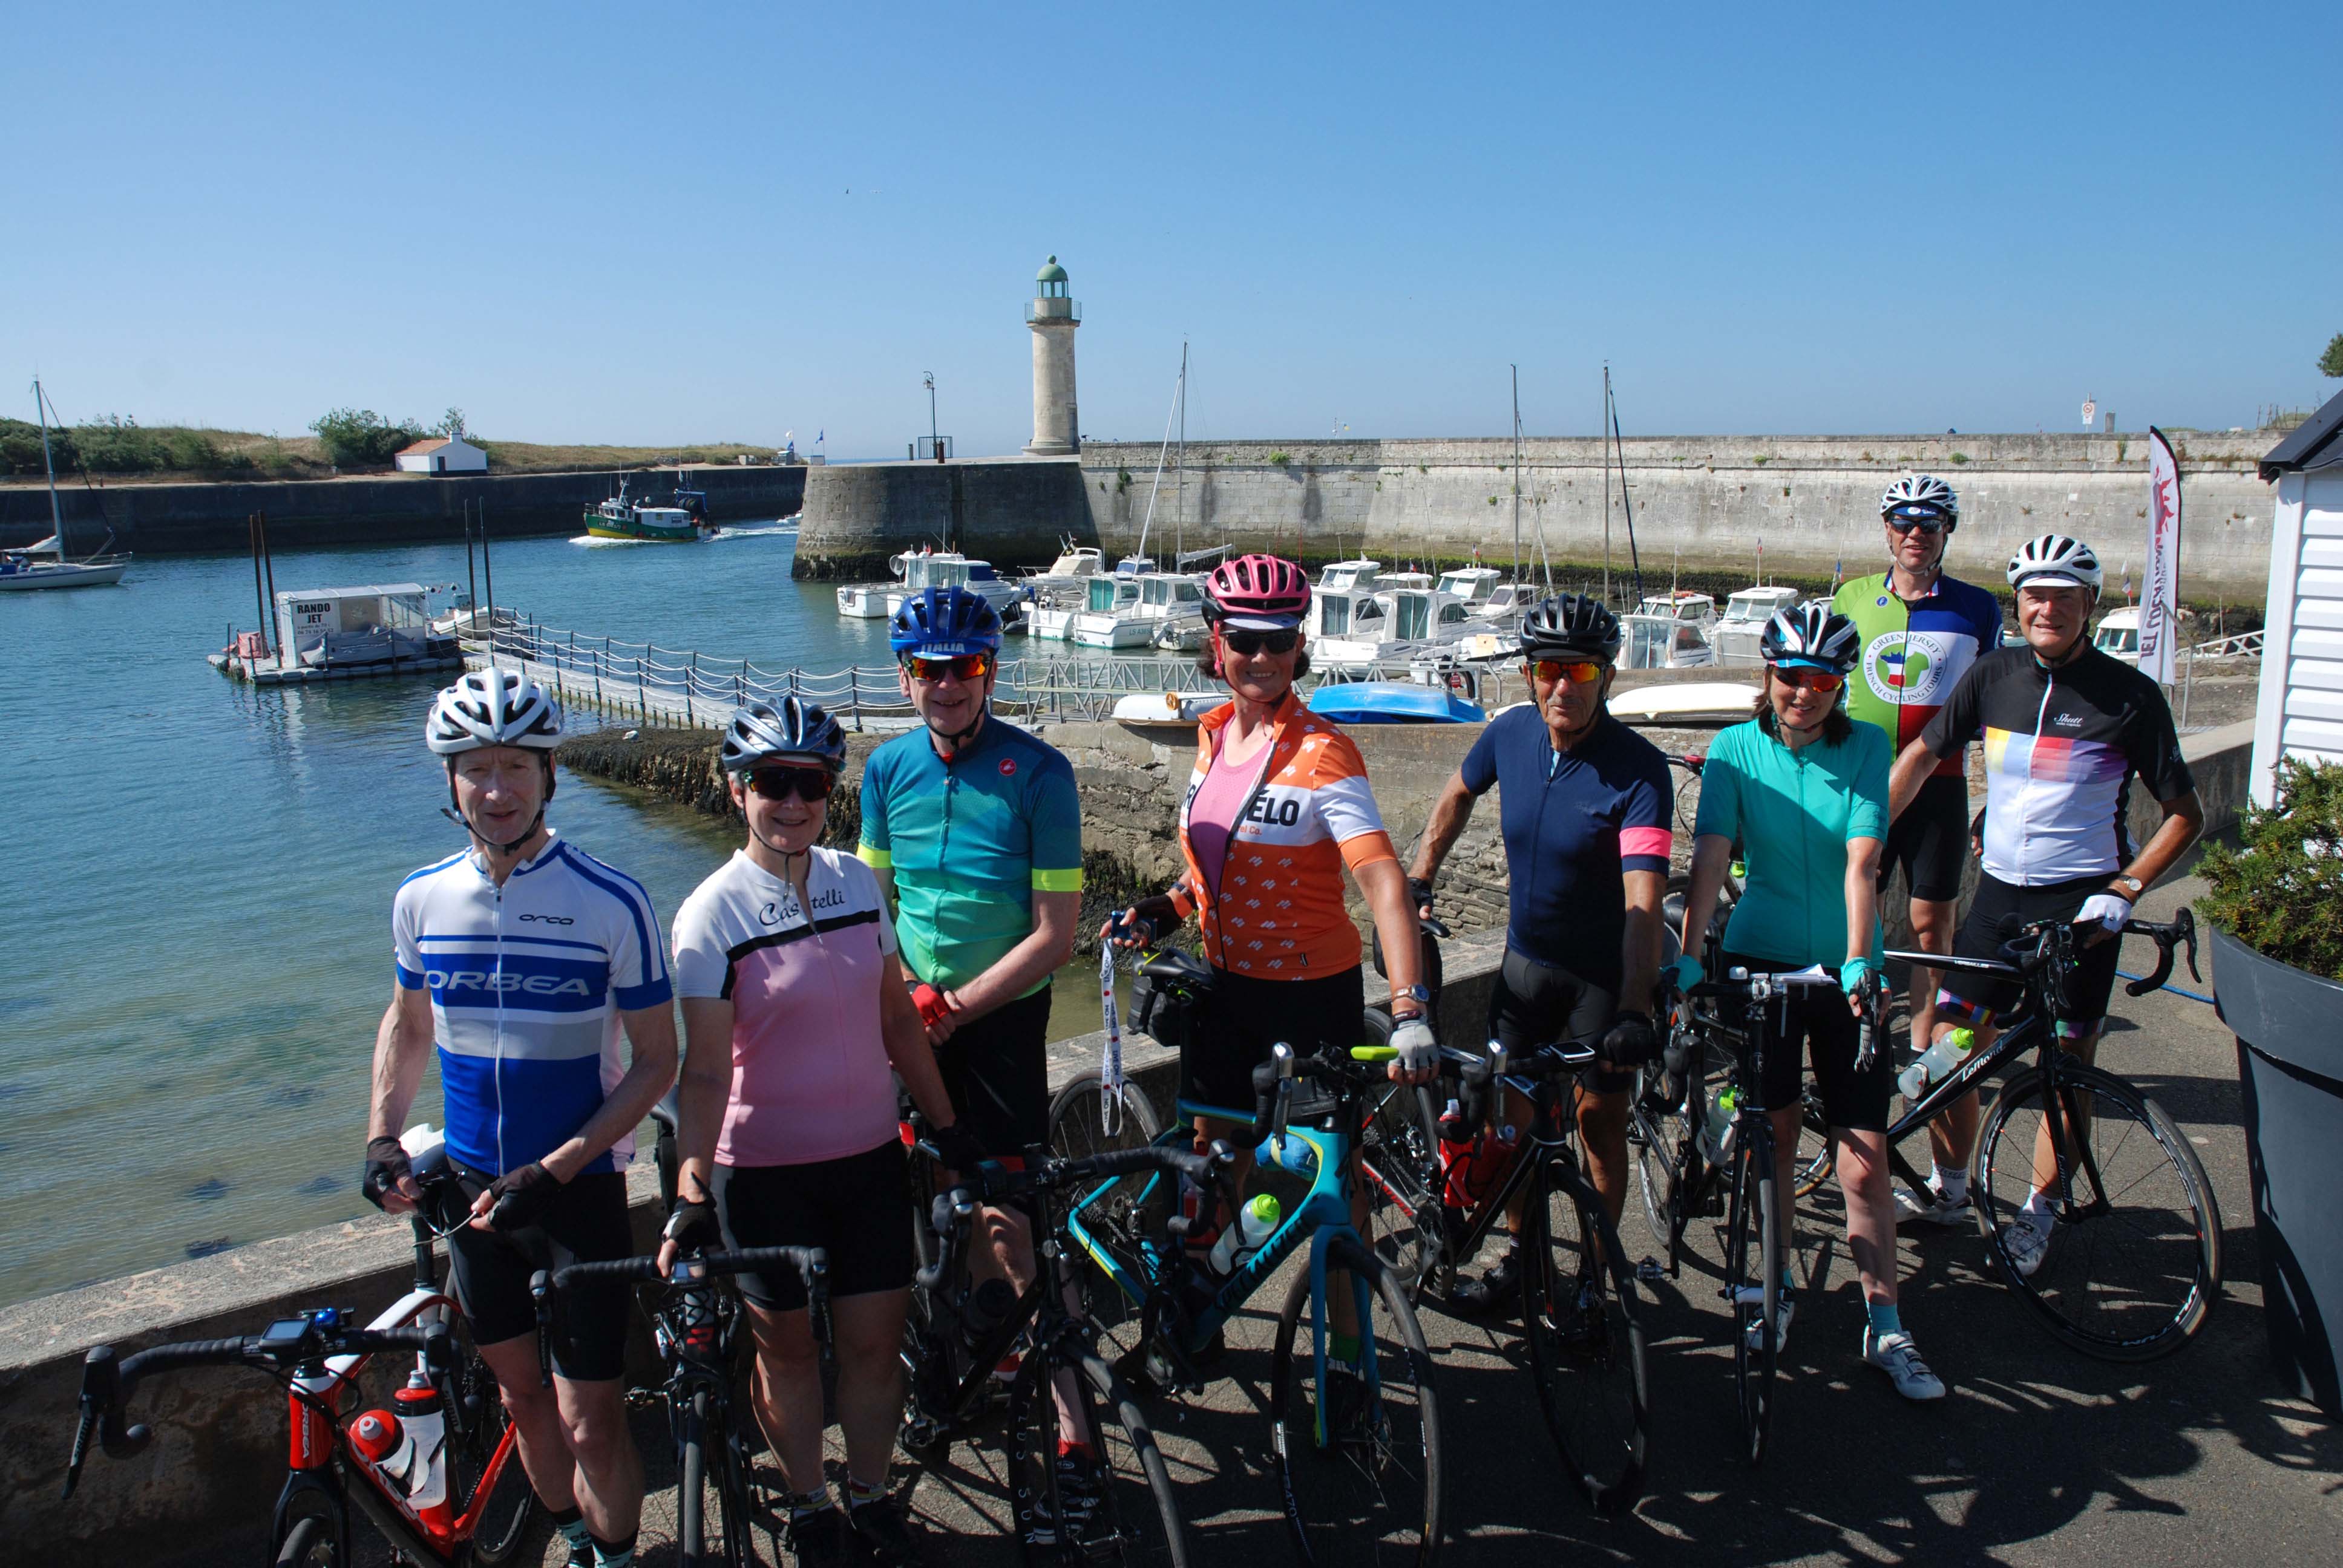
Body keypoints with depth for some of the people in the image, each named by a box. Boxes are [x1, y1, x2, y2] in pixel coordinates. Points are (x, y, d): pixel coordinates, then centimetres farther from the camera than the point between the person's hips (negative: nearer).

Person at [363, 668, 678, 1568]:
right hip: (471, 1187, 4)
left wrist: (557, 1168, -18)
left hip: (578, 1185, -4)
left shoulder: (613, 903, -15)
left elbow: (655, 1061, -10)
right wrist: (381, 1137, 2)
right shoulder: (422, 899, -2)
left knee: (591, 1423, -1)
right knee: (519, 1390, 18)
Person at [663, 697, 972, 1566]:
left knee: (873, 1339, 10)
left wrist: (948, 1128, 9)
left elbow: (896, 1015, 7)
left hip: (869, 1155, 3)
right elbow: (705, 1070, -17)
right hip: (763, 1170, -3)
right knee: (785, 1345, 12)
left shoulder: (857, 882, -1)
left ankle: (870, 1496, 34)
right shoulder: (713, 914, -13)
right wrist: (692, 1194, -25)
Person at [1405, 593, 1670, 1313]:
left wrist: (1634, 1013, -42)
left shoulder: (1638, 770, -25)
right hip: (1528, 957, 4)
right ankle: (1519, 1251, 27)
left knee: (1599, 1116, 4)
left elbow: (1643, 903, -33)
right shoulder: (1510, 733, -10)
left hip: (1606, 971, -4)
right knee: (1515, 1107, 9)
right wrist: (1418, 883, 5)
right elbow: (1458, 797, 12)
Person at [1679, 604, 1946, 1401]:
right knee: (1775, 1129, 7)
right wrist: (1689, 958, -24)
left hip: (1843, 970, 0)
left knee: (1864, 1154, -1)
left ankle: (1885, 1328, 12)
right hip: (1759, 959, 0)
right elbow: (1710, 858, -14)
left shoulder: (1865, 747, -4)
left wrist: (1858, 963, -26)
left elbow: (1861, 861, -15)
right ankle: (1775, 1283, 28)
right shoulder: (1737, 748, -4)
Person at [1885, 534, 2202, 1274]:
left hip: (2081, 904, -3)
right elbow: (1922, 754, 13)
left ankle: (2040, 1211, 24)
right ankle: (1947, 1185, 24)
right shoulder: (1995, 675, 2)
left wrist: (2124, 890, -12)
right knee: (1949, 1046, 2)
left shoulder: (2129, 695, -7)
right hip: (2000, 891, 3)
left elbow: (2185, 814, -2)